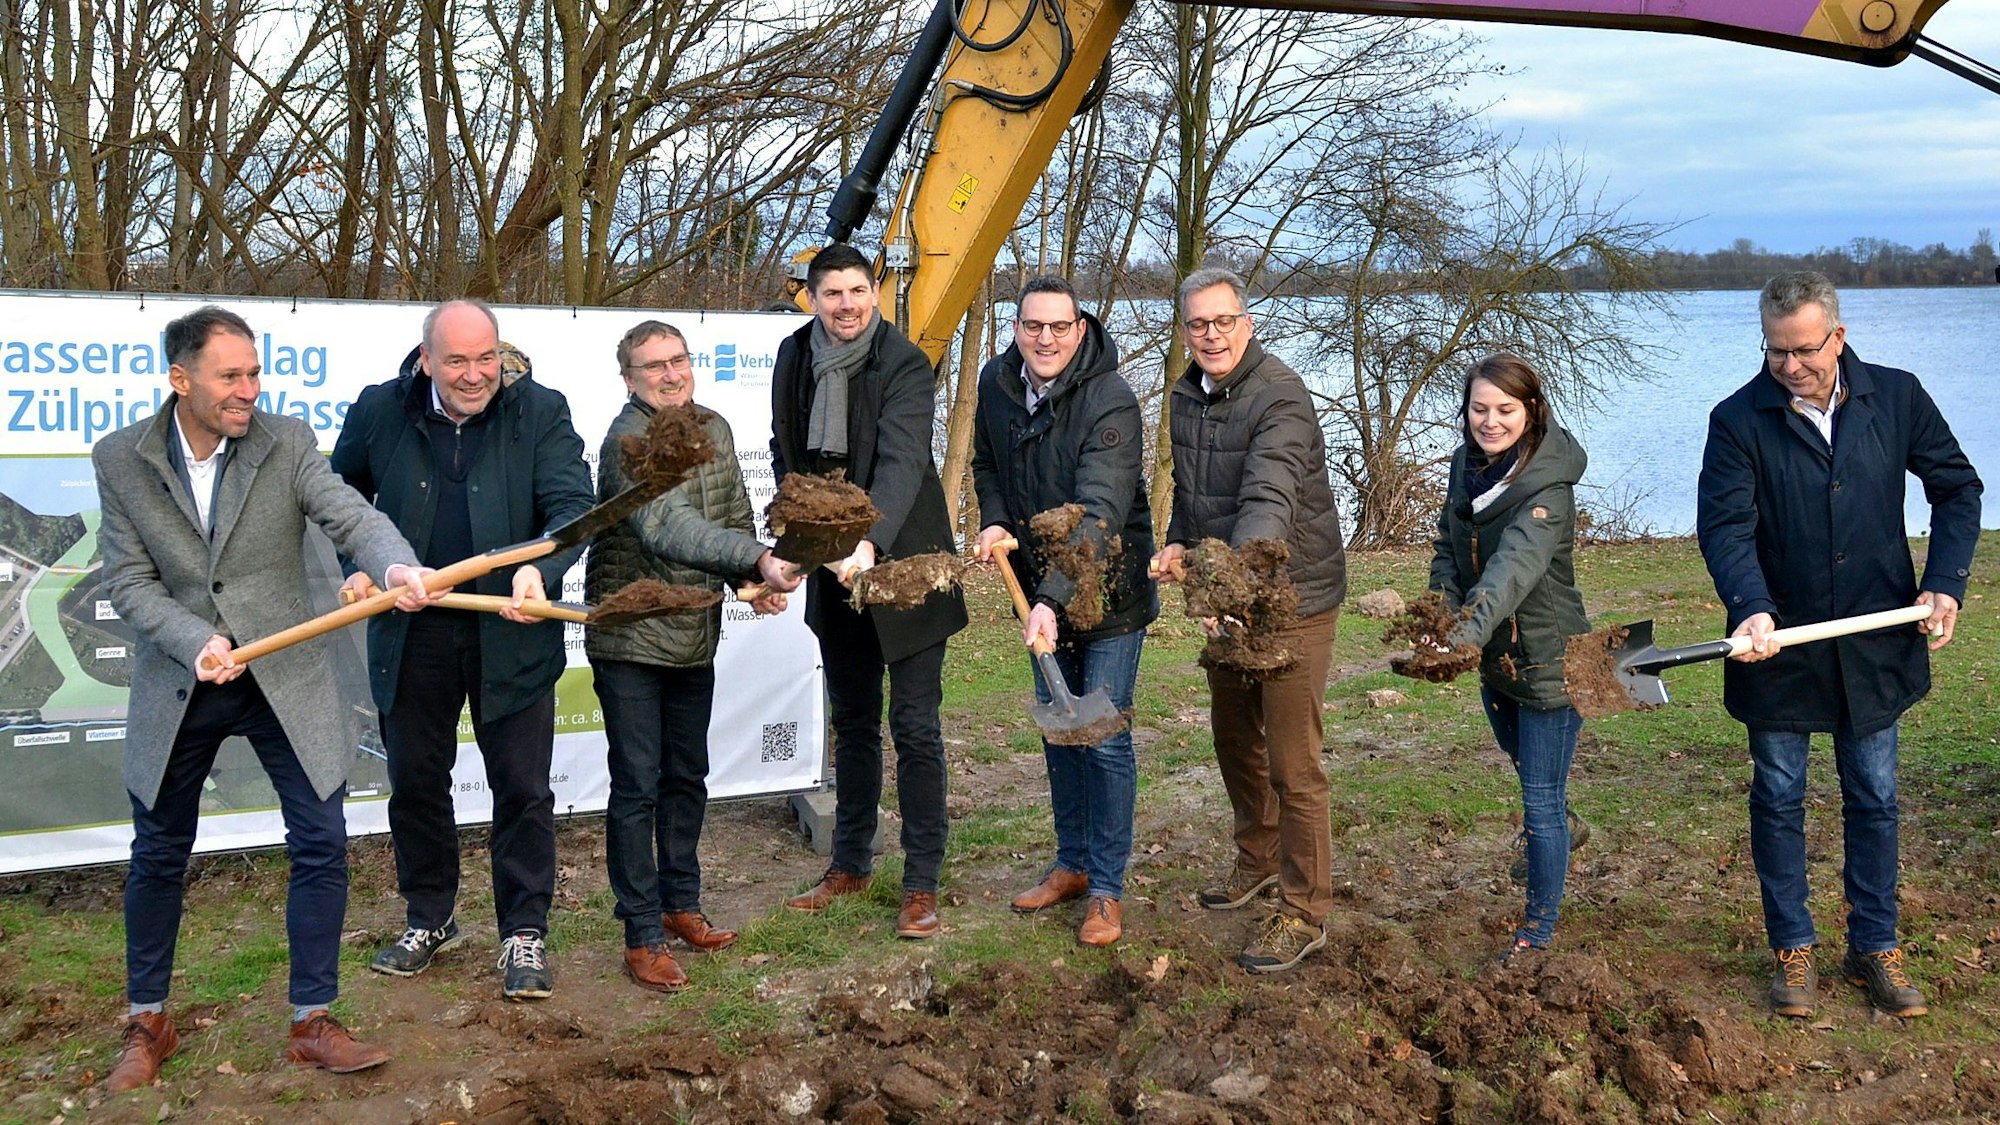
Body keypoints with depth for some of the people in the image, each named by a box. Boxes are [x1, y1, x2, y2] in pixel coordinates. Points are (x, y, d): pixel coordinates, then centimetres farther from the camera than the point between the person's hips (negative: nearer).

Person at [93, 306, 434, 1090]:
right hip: (178, 685, 0)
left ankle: (312, 1023, 12)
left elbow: (349, 515, -19)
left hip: (284, 676, 0)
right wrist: (196, 642, -23)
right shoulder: (120, 460, -5)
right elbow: (129, 581, -6)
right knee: (159, 853, 12)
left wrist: (397, 564, -41)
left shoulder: (287, 442, -6)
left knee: (321, 842, -2)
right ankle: (148, 1023, 30)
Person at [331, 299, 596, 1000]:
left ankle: (524, 933, 18)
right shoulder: (380, 411, -1)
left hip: (511, 634, -2)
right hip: (410, 633, 2)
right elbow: (339, 497, 17)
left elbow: (573, 506, -16)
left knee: (522, 788, 4)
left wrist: (539, 568, -34)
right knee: (415, 782, 14)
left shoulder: (541, 412, -7)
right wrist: (360, 565, 3)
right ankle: (429, 921, 32)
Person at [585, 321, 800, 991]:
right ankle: (643, 938, 7)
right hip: (631, 640, -7)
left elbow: (734, 514, 13)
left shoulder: (714, 430, 6)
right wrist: (758, 561, -46)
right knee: (638, 787, -1)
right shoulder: (628, 441, -20)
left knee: (688, 777, 18)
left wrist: (757, 583, -7)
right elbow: (667, 527, -35)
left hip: (696, 638, 7)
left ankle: (680, 905, 34)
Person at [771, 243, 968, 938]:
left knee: (915, 728, -1)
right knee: (852, 723, 16)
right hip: (833, 570, 6)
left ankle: (923, 883, 7)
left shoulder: (904, 365, -16)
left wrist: (870, 542, -44)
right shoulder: (795, 357, 2)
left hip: (904, 564, -5)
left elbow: (901, 463, -30)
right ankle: (851, 864, 29)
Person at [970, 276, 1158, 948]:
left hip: (1108, 590, -6)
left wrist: (1053, 600, -44)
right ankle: (1072, 863, 31)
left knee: (1105, 738, -2)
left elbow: (1100, 514, -34)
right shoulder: (997, 382, -4)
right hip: (1040, 585, 6)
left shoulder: (1111, 403, -25)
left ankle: (1107, 887, 11)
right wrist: (994, 522, -4)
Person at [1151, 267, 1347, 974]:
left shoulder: (1280, 398, -22)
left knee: (1293, 764, -4)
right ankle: (1258, 860, 43)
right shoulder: (1184, 397, 4)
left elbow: (1270, 500, -37)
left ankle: (1304, 912, 7)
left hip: (1292, 599, -8)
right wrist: (1179, 542, 0)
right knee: (1235, 741, 22)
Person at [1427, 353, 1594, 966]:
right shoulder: (1466, 465, -3)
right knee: (1527, 769, 28)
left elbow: (1514, 567, -41)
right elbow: (1448, 547, 5)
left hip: (1547, 660, -7)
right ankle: (1563, 829, 59)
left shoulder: (1547, 489, -26)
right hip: (1493, 660, 7)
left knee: (1541, 799, -1)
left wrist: (1467, 635, -56)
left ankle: (1540, 927, 15)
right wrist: (1442, 614, -14)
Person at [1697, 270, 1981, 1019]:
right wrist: (1752, 609, -35)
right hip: (1781, 649, -1)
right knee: (1779, 801, 9)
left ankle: (1875, 949, 24)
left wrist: (1944, 584, -6)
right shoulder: (1738, 421, -10)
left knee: (1874, 801, 11)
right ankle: (1793, 950, 23)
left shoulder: (1897, 397, -3)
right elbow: (1724, 527, -17)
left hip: (1875, 644, 2)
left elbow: (1957, 489, 7)